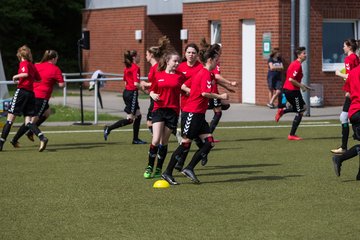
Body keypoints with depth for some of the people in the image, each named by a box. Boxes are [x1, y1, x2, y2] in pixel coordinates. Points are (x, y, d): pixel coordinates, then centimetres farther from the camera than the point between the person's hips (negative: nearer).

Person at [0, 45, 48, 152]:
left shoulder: (23, 63, -4)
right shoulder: (32, 65, 17)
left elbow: (26, 74, -23)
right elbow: (38, 79, 23)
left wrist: (16, 76, -8)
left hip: (22, 91, -7)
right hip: (31, 94, 7)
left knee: (10, 118, -2)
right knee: (28, 122, 3)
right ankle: (42, 138, -19)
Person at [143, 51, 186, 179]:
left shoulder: (181, 76, 3)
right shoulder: (158, 75, 4)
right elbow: (152, 90, 12)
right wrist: (153, 95, -8)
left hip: (173, 111, 0)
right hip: (159, 109, 0)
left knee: (164, 142, 5)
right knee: (156, 140, -12)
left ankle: (159, 169, 18)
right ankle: (149, 167, 3)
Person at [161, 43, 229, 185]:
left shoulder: (202, 73, 16)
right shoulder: (206, 74, -13)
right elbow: (205, 93, -25)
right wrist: (220, 96, -14)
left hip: (198, 115, 10)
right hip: (192, 113, -10)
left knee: (209, 142, 1)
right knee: (185, 143, -5)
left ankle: (189, 169, 3)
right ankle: (167, 173, 3)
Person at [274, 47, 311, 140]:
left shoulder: (295, 63, 14)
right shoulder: (297, 65, -17)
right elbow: (291, 79, -25)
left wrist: (302, 85, 17)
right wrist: (301, 86, -13)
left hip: (287, 89, 10)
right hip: (293, 90, -10)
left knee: (303, 107, 23)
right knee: (300, 112, 0)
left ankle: (283, 111, 11)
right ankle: (292, 135, 2)